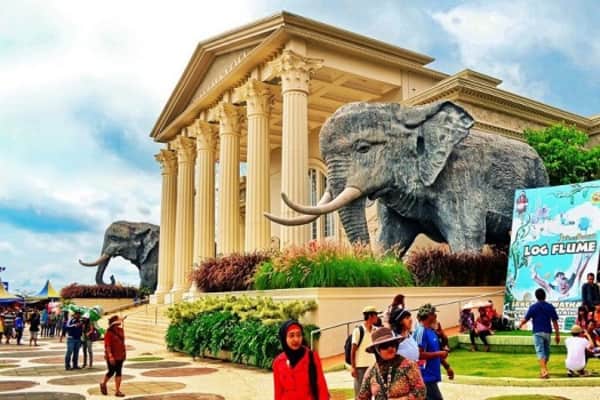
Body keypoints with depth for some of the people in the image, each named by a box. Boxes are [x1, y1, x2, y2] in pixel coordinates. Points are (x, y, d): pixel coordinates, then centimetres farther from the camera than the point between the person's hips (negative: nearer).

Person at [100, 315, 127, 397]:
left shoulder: (120, 330, 6)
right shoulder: (109, 333, -15)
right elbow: (107, 345, -18)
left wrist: (124, 353, 15)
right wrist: (110, 356, -23)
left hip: (120, 356, 6)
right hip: (112, 357, -6)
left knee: (119, 372, 5)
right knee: (111, 372, 7)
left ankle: (118, 391, 9)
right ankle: (103, 384, 36)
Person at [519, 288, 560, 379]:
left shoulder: (533, 307, -4)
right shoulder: (550, 307, 3)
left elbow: (525, 319, -2)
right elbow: (555, 322, 1)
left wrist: (520, 325, 19)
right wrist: (557, 335, 6)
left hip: (537, 332, -3)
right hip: (547, 332, 3)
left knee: (540, 351, -7)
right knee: (546, 351, 18)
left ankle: (544, 371, -22)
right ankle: (543, 369, 31)